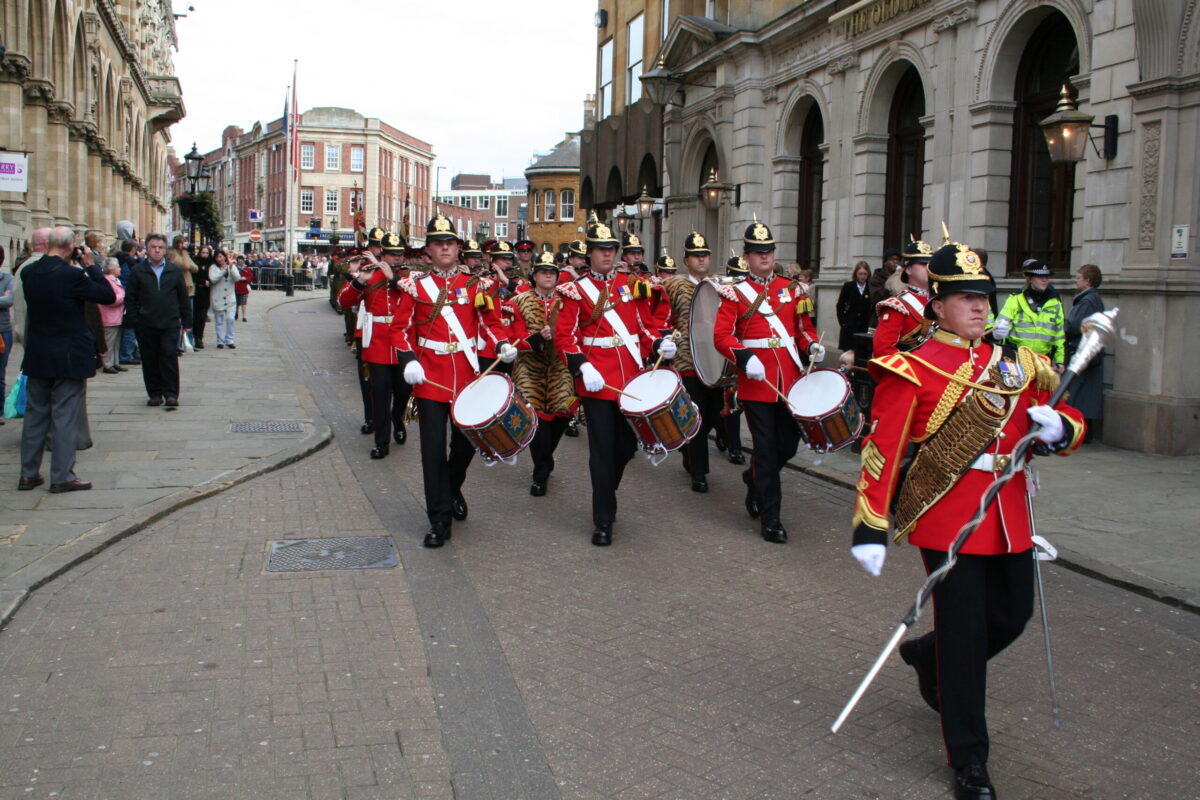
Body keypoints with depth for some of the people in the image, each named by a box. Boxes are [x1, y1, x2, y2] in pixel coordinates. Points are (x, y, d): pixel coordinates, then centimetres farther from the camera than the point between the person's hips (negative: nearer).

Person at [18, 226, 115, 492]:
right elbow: (108, 295, -12)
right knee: (65, 416, 1)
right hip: (69, 356, -6)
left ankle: (28, 474, 20)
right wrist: (91, 266, -2)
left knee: (35, 413, 14)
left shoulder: (28, 273, 0)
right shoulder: (72, 275, -19)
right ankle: (62, 477, 5)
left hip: (37, 356, 6)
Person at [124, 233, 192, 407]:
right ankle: (155, 394, 14)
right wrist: (135, 319, -3)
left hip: (170, 324, 0)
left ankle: (171, 394, -1)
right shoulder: (137, 271, 4)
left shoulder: (175, 271, 8)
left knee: (170, 357, -6)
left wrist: (186, 321, 6)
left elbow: (183, 297, 10)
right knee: (149, 359, 5)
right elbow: (130, 298, 5)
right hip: (145, 325, 0)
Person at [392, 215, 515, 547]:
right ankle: (439, 519, 5)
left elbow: (491, 320, 8)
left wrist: (503, 346, -12)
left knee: (466, 441, 11)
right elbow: (400, 328, 2)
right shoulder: (415, 286, 2)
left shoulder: (476, 285, 5)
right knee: (433, 447, -3)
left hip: (467, 376, 2)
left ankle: (453, 490, 41)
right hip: (430, 378, -2)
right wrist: (409, 360, -13)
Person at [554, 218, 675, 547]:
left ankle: (605, 496, 38)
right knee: (603, 450, -2)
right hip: (598, 381, -4)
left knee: (627, 445, 11)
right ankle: (604, 521, 7)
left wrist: (659, 344, -6)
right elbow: (564, 335, -5)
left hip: (632, 378, 4)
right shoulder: (576, 291, 0)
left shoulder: (633, 283, 11)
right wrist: (582, 367, -18)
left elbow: (645, 325, 14)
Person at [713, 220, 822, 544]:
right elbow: (722, 335, -7)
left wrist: (812, 345, -4)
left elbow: (804, 326, 18)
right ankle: (771, 517, 7)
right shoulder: (735, 293, 1)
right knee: (766, 447, -2)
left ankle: (755, 479, 39)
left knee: (788, 443, 9)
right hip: (756, 380, -4)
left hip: (790, 380, 4)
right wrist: (745, 358, -24)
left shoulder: (792, 289, 13)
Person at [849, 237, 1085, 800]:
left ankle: (927, 656, 46)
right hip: (949, 516, -6)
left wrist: (1059, 427, -10)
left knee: (1012, 615, 16)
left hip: (1008, 516, 6)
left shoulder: (1015, 364, 11)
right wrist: (870, 529, -16)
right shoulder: (913, 371, -8)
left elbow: (1068, 423, 15)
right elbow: (882, 451, -12)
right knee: (964, 631, 0)